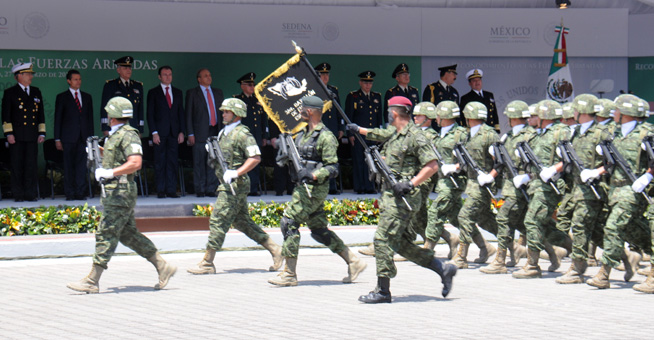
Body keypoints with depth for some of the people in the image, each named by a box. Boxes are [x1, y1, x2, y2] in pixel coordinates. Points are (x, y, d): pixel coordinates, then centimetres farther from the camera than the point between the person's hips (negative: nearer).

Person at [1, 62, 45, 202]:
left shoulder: (36, 92, 16)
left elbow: (40, 113, 18)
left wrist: (42, 133, 10)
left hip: (32, 136, 3)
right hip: (17, 136, -3)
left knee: (31, 165, 1)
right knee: (17, 166, -1)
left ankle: (30, 194, 5)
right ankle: (18, 194, 2)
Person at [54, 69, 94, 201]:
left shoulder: (87, 97, 15)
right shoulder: (62, 97, 5)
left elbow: (90, 118, 15)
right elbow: (57, 119, 3)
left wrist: (91, 137, 8)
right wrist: (57, 139, -3)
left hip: (84, 137, 3)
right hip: (69, 138, -3)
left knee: (82, 165, -2)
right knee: (69, 166, -1)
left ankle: (80, 192, 2)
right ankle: (70, 193, 3)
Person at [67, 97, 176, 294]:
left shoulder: (128, 135, -13)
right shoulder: (115, 135, 18)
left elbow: (135, 163, -24)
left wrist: (110, 173, -26)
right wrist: (100, 152, 20)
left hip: (121, 193, -10)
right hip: (114, 193, 10)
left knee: (106, 234, -9)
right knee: (129, 235, 11)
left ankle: (92, 281, -8)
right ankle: (163, 267, 15)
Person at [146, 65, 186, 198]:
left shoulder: (178, 92, 15)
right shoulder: (153, 92, 4)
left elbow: (181, 113, 14)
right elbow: (150, 114, 0)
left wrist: (182, 131, 4)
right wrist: (154, 132, -9)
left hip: (174, 132, 3)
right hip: (160, 132, -3)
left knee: (172, 161, 1)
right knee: (160, 162, -2)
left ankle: (171, 190, 3)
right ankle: (160, 190, 2)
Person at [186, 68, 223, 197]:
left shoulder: (218, 92, 16)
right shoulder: (192, 93, 3)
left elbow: (222, 112, 17)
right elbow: (188, 115, 1)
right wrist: (190, 134, -8)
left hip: (215, 131, 4)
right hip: (200, 132, -4)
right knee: (199, 163, -1)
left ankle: (211, 189, 10)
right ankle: (200, 190, 5)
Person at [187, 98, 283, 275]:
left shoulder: (242, 134, -13)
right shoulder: (224, 133, 16)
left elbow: (255, 158, -19)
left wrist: (235, 173, -24)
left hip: (236, 184, -10)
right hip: (227, 185, 10)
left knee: (218, 221, -9)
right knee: (242, 222, 13)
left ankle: (207, 263, -6)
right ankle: (275, 250, 18)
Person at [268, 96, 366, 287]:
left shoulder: (325, 137, -13)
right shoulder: (303, 133, 15)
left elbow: (333, 168, -16)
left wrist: (312, 175, -29)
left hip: (314, 188, -10)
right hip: (304, 186, 10)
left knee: (288, 223, -11)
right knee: (319, 230, 11)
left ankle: (289, 274, -6)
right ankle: (353, 262, 16)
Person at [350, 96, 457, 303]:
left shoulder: (415, 137, -13)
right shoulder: (395, 136, 16)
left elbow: (432, 165, -18)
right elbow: (378, 134, 39)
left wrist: (410, 183, -23)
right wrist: (359, 130, 48)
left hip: (402, 198, -10)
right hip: (391, 196, 10)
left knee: (383, 240, -10)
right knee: (402, 243, 10)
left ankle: (382, 291, -6)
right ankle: (443, 270, 15)